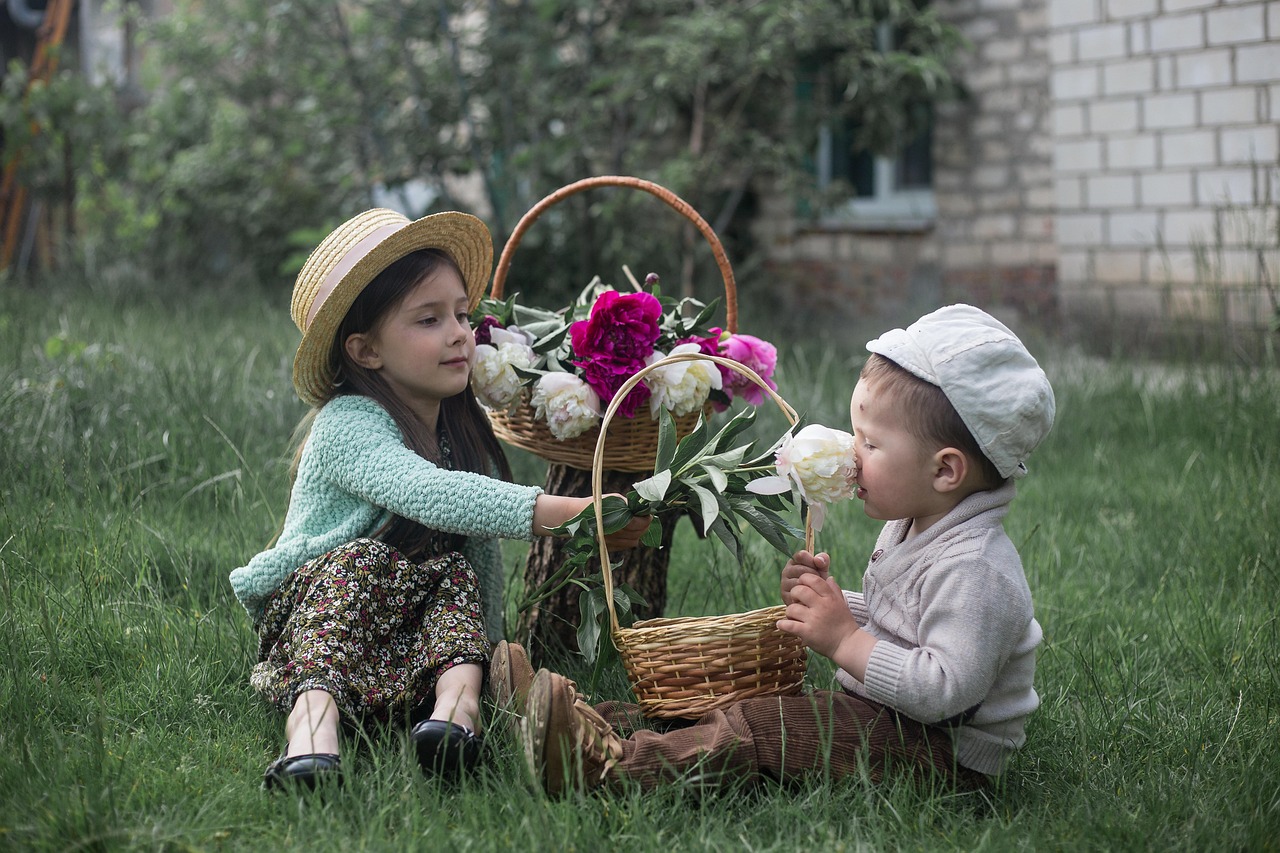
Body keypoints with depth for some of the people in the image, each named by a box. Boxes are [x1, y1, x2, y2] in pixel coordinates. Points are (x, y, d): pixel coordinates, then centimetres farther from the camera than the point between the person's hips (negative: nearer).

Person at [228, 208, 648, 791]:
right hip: (307, 611, -6)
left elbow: (484, 550, 14)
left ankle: (455, 702, -37)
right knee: (359, 561, -30)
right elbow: (430, 495, -34)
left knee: (457, 572, -17)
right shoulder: (348, 424, -18)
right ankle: (314, 718, -48)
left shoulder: (463, 431, 5)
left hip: (409, 654, 6)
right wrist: (568, 512, -41)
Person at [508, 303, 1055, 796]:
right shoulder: (909, 529, 11)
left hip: (947, 754, -10)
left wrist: (845, 641, -24)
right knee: (732, 701, 0)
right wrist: (829, 601, 4)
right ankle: (590, 720, -8)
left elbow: (944, 688, -29)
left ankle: (609, 764, -33)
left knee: (765, 728, -25)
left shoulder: (975, 568, -22)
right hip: (875, 715, 10)